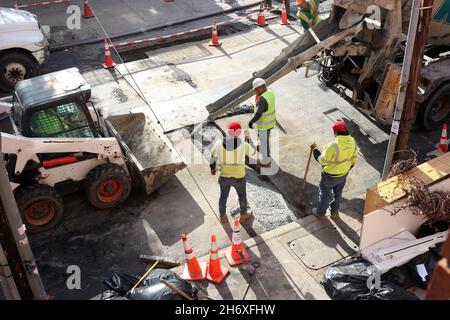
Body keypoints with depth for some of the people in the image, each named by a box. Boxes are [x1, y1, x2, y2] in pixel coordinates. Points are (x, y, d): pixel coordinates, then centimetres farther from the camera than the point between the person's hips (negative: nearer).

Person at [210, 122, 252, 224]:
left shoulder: (218, 144, -14)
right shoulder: (244, 145, -21)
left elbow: (212, 159, -2)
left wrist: (212, 169, 17)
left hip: (224, 176, 2)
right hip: (239, 177, -2)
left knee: (223, 196, 25)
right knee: (242, 195, 25)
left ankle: (222, 216, 44)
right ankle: (243, 216, 43)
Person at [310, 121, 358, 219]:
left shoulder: (333, 145, -35)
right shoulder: (353, 142, -13)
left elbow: (322, 160, -24)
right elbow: (354, 160, 1)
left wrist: (315, 149, -11)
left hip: (330, 176, -6)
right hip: (343, 174, 6)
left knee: (325, 193, 18)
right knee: (338, 193, 27)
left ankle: (320, 212, 38)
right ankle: (334, 212, 46)